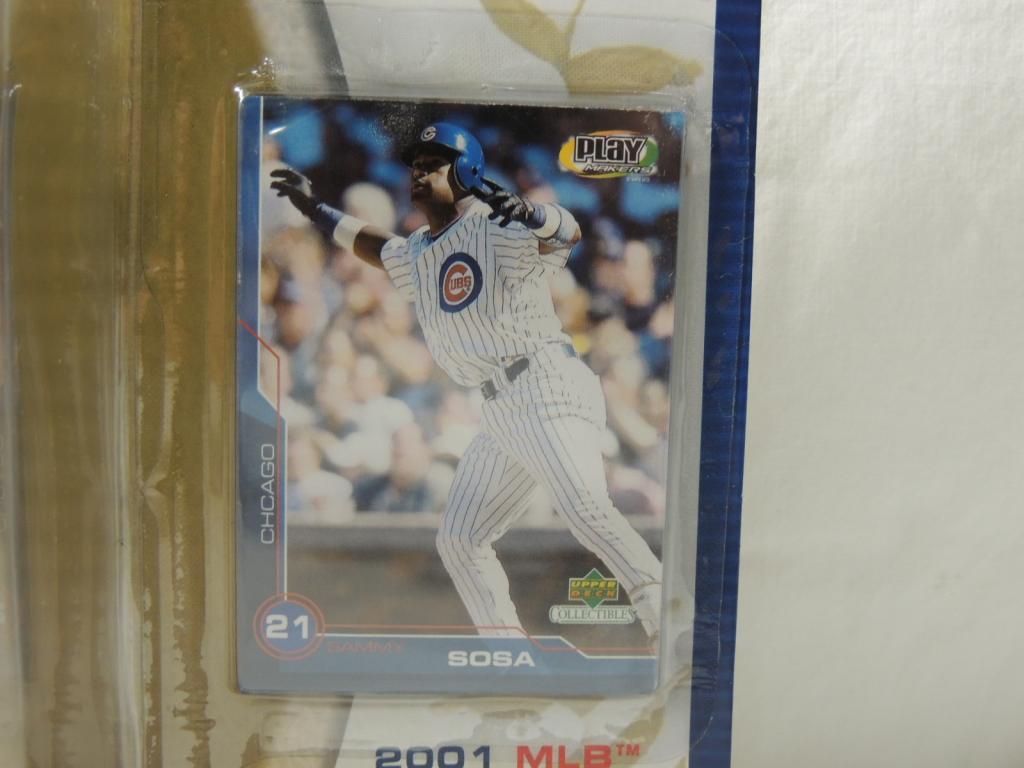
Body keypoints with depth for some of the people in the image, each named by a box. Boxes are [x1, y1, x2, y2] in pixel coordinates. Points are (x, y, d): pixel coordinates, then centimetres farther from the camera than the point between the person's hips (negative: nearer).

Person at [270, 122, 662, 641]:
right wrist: (313, 207, 43)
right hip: (500, 413, 8)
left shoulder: (496, 229, -4)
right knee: (459, 540, 8)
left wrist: (529, 215, -40)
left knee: (586, 512, -25)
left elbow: (569, 234, -21)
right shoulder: (416, 257, 20)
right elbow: (373, 244, 39)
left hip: (548, 389, -8)